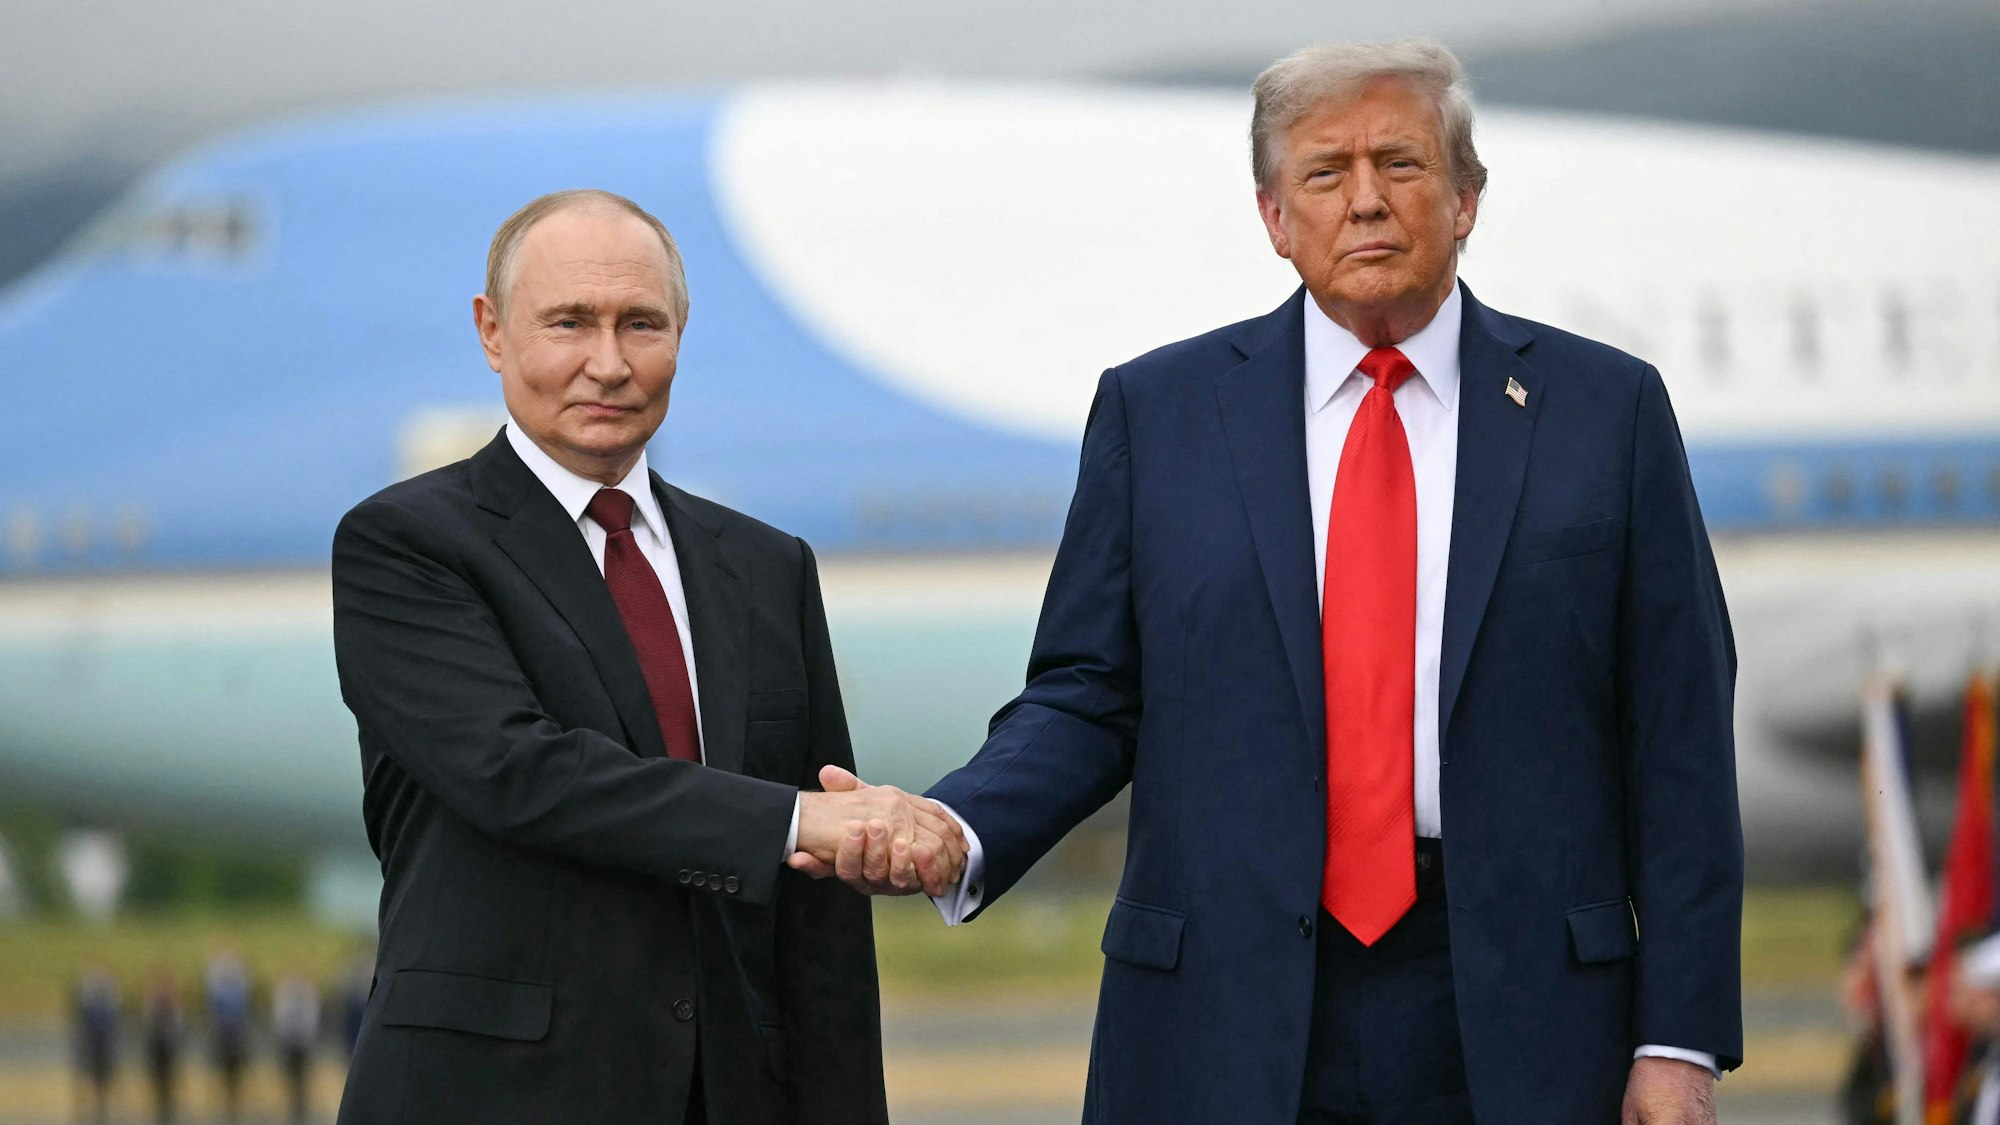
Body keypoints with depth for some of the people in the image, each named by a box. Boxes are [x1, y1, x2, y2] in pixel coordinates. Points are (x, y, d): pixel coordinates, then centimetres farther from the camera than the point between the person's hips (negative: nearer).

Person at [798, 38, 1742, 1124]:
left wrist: (1680, 1037, -3)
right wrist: (953, 831, -14)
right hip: (1228, 1029, 1)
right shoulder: (1156, 411, 7)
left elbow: (1678, 740, 3)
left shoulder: (1604, 408, 5)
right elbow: (1087, 696, 7)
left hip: (1517, 1027, 0)